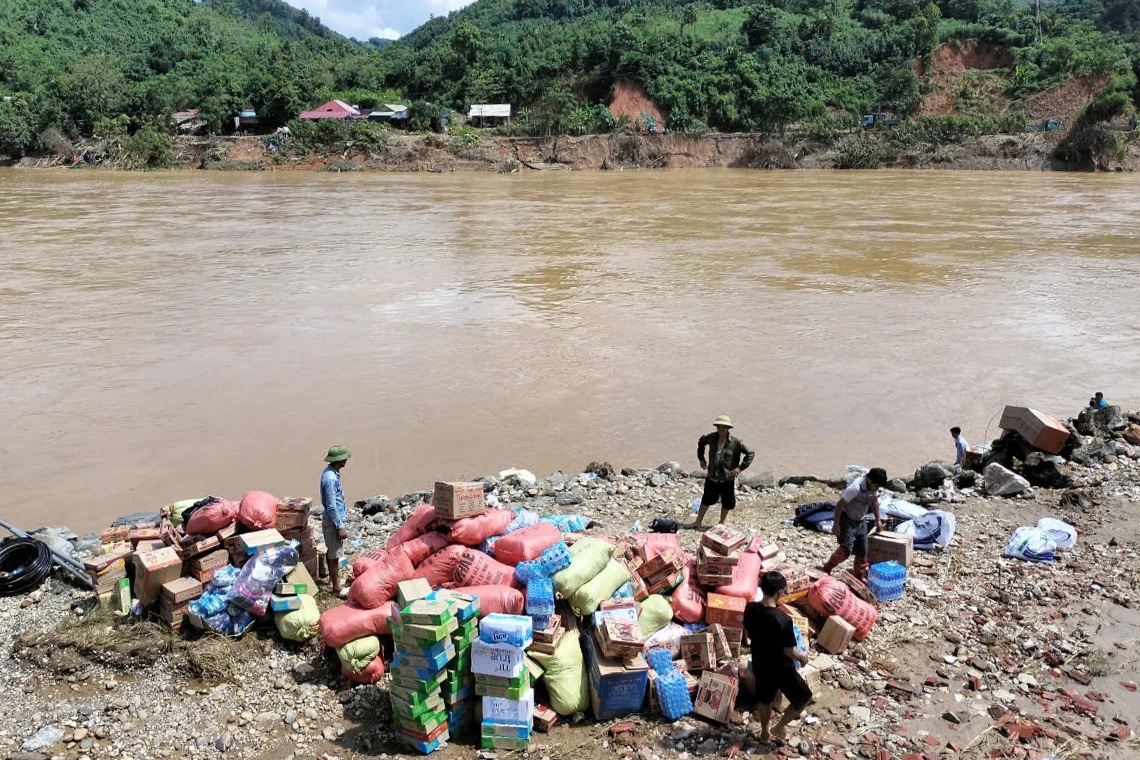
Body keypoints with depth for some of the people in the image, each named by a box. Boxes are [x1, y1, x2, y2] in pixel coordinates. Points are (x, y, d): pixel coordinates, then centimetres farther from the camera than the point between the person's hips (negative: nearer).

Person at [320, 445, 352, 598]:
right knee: (334, 555, 2)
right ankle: (337, 588, 12)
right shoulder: (331, 478, -27)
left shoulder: (331, 472, 4)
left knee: (331, 552, 22)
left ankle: (332, 579, 36)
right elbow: (331, 506, -25)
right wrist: (340, 527, -20)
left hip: (335, 519, 10)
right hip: (334, 521, -10)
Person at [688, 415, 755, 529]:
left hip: (727, 479, -3)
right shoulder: (711, 438, -5)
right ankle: (698, 522, 30)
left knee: (726, 503, 10)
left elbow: (751, 453, -9)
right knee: (706, 500, 16)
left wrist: (740, 467, -15)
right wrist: (701, 458, 12)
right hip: (711, 477, 3)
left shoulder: (736, 442, -15)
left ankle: (721, 524, 29)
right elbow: (701, 442, 18)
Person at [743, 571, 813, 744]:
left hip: (759, 664, 6)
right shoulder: (783, 619, -33)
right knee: (804, 697, 21)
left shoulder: (750, 608, -14)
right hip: (780, 669, -6)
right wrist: (802, 656, 0)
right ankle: (779, 727, 29)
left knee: (764, 699, 29)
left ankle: (765, 733, 48)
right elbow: (789, 652, -21)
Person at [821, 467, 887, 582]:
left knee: (862, 551, 9)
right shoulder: (856, 487, -31)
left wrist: (878, 520, 16)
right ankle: (826, 569, 1)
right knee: (846, 549, -17)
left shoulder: (873, 487, -8)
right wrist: (836, 524, -22)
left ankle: (860, 576, 24)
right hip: (847, 520, -7)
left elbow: (874, 501, 12)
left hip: (861, 521, 7)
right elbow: (840, 504, -25)